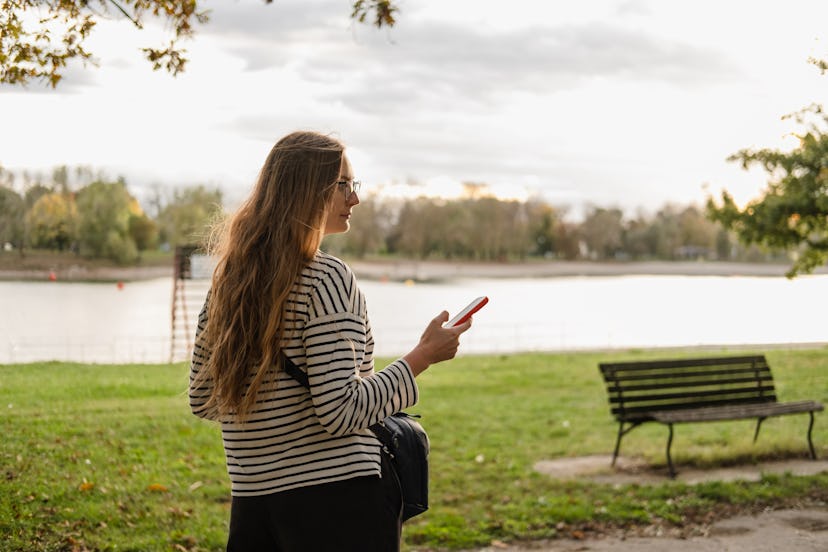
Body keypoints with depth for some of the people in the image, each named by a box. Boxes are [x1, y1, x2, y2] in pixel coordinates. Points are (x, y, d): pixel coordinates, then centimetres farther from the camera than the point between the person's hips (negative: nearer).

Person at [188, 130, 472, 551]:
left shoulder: (228, 280, 7)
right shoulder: (327, 279, -15)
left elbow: (202, 400, 12)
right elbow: (342, 411, -20)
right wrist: (423, 356, -12)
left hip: (251, 501, 7)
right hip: (336, 498, -7)